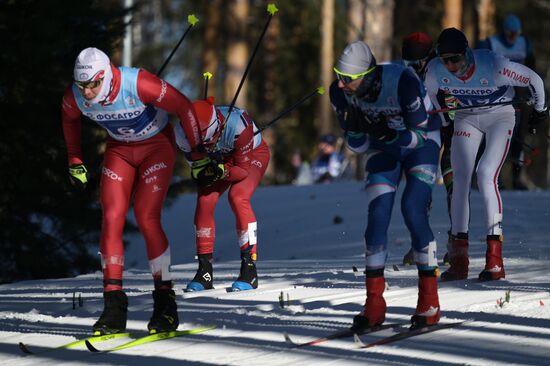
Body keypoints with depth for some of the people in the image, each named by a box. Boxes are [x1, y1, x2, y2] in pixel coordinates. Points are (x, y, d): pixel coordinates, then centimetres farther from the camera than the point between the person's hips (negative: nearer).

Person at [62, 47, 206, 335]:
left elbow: (183, 106, -20)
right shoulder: (74, 96, -20)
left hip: (157, 146, -4)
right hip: (119, 149, 4)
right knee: (111, 219, -11)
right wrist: (75, 161, 10)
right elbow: (69, 119, 7)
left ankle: (165, 303, -7)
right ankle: (114, 308, -10)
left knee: (147, 218, -18)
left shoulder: (138, 84, -34)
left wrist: (198, 152, -12)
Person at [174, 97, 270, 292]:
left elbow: (243, 170, -30)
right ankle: (205, 272, -8)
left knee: (238, 197, -27)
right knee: (205, 200, -17)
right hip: (219, 159, 4)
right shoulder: (183, 134, -29)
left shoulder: (236, 125, -41)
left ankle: (249, 270, -24)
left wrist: (222, 172, -47)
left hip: (252, 154, -4)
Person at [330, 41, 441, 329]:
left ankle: (429, 302, -13)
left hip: (421, 143, -4)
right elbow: (358, 147, -12)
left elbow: (420, 135, -27)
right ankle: (374, 305, -3)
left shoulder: (402, 81, -36)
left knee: (412, 211, -20)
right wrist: (355, 129, -35)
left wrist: (389, 134, -45)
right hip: (384, 150, 4)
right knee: (377, 216, -10)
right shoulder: (340, 92, -23)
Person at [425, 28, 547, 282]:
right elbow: (431, 95, 4)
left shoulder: (493, 65, -33)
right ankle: (459, 260, -5)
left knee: (486, 175, -21)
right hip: (466, 118, 4)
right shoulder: (435, 70, -22)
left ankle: (495, 259, -19)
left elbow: (533, 79, -16)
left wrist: (540, 109, 1)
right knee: (460, 180, -9)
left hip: (499, 115, -4)